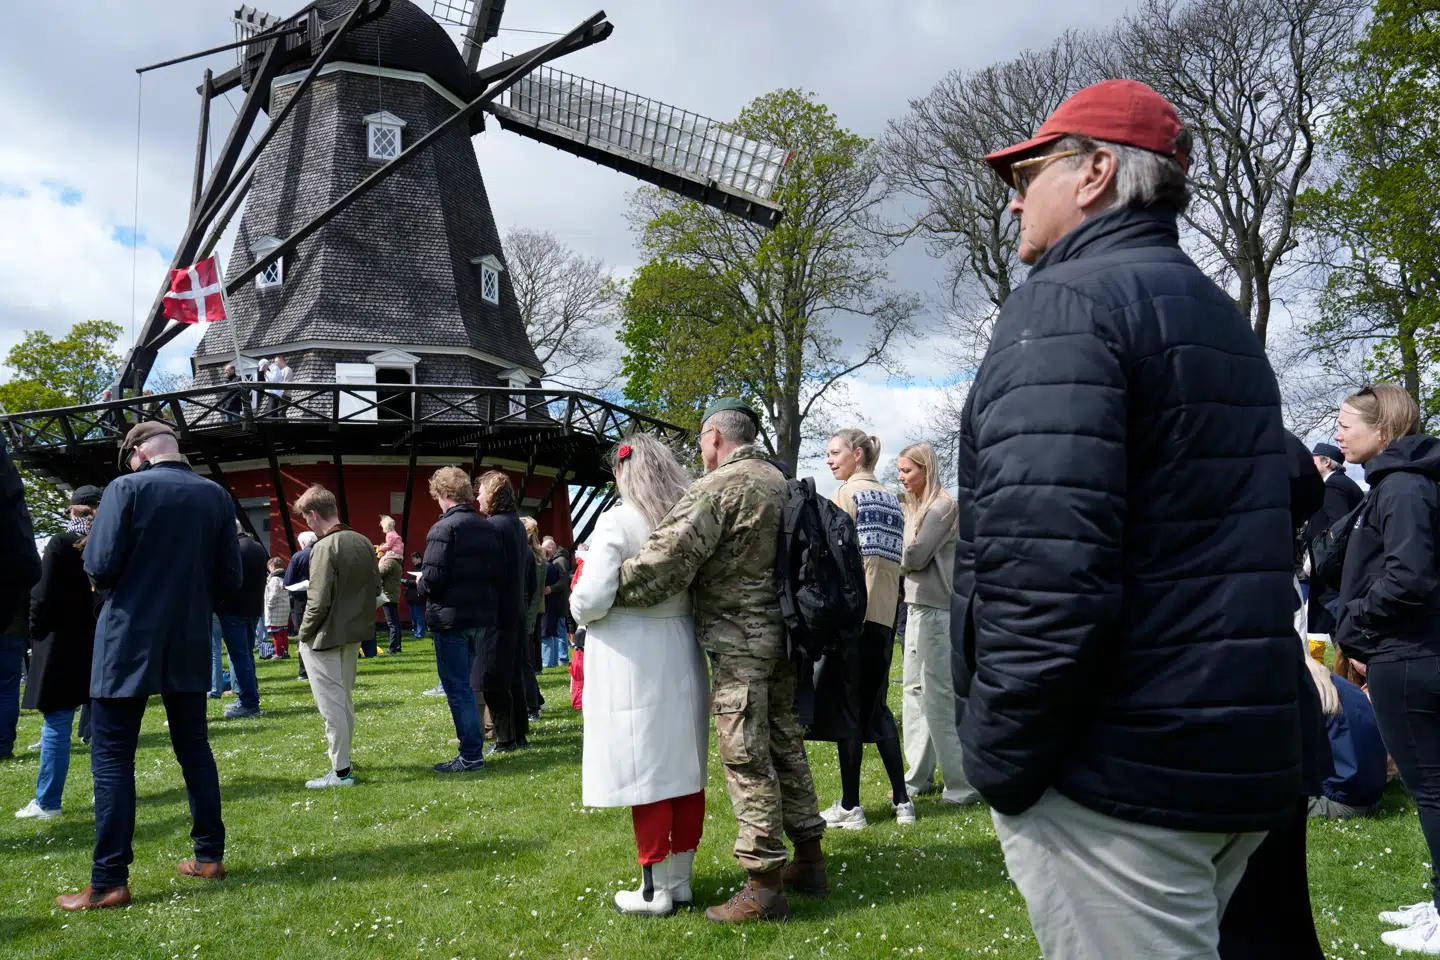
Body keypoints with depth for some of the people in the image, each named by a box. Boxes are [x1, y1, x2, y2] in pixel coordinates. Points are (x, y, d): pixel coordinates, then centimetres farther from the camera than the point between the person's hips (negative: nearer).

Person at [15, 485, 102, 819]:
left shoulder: (62, 544, -9)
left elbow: (43, 597, -10)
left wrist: (36, 634, 3)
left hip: (64, 645, -4)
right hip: (104, 643, 4)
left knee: (57, 723, 0)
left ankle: (47, 802, 4)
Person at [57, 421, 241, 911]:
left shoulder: (127, 488, -9)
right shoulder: (217, 496, 3)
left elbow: (100, 568, -13)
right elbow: (230, 578, 3)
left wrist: (131, 577, 9)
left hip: (129, 642, -4)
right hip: (189, 644, 4)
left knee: (112, 757, 2)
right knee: (193, 747, 14)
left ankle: (110, 882, 2)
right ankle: (209, 855, 20)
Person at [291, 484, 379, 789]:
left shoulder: (325, 547, -20)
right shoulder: (363, 542, 3)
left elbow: (318, 602, -21)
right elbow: (376, 585, 9)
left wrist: (304, 633, -7)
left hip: (325, 638, -8)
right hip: (354, 633, 8)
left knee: (330, 705, 1)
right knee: (345, 700, 20)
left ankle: (341, 772, 6)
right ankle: (343, 758, 32)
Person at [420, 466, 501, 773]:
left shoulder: (443, 529, -14)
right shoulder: (487, 529, 7)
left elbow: (432, 579, -19)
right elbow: (497, 574, 8)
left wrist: (421, 584, 2)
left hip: (451, 619, -7)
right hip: (483, 618, 7)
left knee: (457, 687, 0)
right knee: (468, 684, 17)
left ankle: (471, 756, 2)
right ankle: (474, 747, 22)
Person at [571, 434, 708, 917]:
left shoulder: (617, 521, -12)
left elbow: (592, 600, -17)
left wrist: (578, 609, 4)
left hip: (634, 659, -6)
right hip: (683, 655, 6)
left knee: (646, 773, 2)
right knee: (684, 769, 12)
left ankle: (655, 892, 13)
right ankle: (680, 883, 24)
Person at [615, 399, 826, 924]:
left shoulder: (717, 487, -14)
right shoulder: (779, 482, 14)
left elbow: (667, 561, -21)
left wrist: (604, 588, -12)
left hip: (739, 642, -9)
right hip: (783, 636, 9)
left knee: (747, 758, -3)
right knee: (786, 745, 16)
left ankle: (764, 885, 3)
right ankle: (809, 860, 26)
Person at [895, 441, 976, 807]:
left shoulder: (942, 506, -11)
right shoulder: (914, 507, 16)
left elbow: (915, 558, -16)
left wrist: (895, 556, 1)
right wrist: (904, 555, -5)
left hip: (937, 610, -9)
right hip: (916, 606, 9)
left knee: (940, 694, -7)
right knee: (915, 690, 12)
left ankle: (962, 784, 1)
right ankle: (919, 777, 21)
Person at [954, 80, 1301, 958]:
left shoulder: (1068, 301, -12)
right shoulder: (1221, 319, 17)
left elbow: (1044, 564, -25)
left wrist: (999, 755, -14)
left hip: (1121, 768, -9)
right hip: (1244, 757, 10)